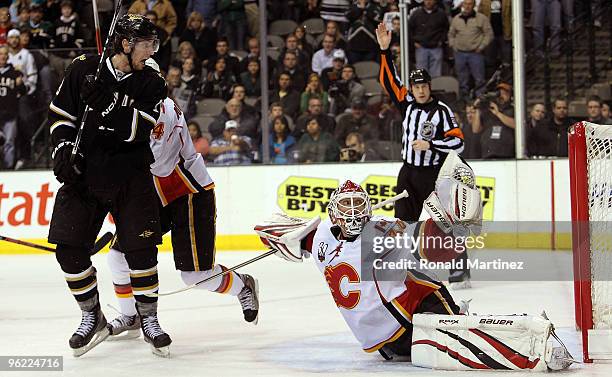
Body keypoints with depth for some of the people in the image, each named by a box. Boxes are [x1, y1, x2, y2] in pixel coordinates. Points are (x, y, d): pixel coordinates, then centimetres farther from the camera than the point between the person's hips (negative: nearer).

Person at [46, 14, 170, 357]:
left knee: (141, 247, -8)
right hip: (82, 172, 1)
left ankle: (149, 320, 9)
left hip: (130, 176, -1)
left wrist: (106, 102, -26)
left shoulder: (151, 84, -1)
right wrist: (64, 149, -5)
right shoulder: (83, 70, 0)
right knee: (69, 248, -5)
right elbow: (60, 114, 8)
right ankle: (92, 318, 12)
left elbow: (138, 130, -15)